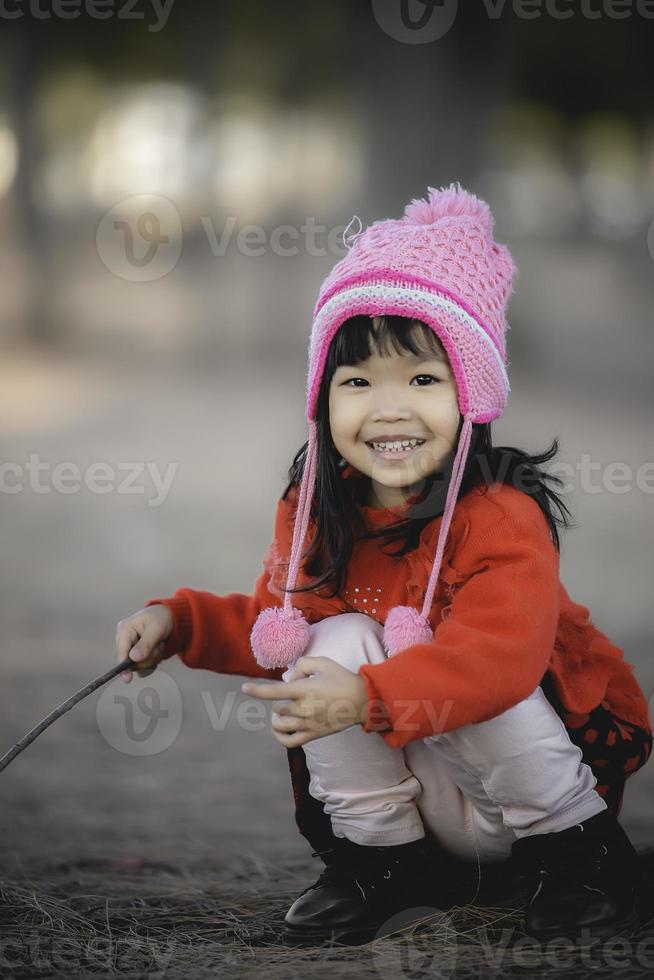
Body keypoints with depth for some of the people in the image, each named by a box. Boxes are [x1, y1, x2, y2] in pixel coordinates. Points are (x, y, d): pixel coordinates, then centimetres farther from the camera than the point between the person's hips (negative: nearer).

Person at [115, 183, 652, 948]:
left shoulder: (501, 517, -24)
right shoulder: (313, 513, -3)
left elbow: (500, 655, -41)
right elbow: (277, 625, 13)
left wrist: (368, 696, -52)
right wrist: (178, 619, -4)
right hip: (396, 785, 5)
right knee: (339, 639, -19)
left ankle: (578, 845, -7)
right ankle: (385, 858, -4)